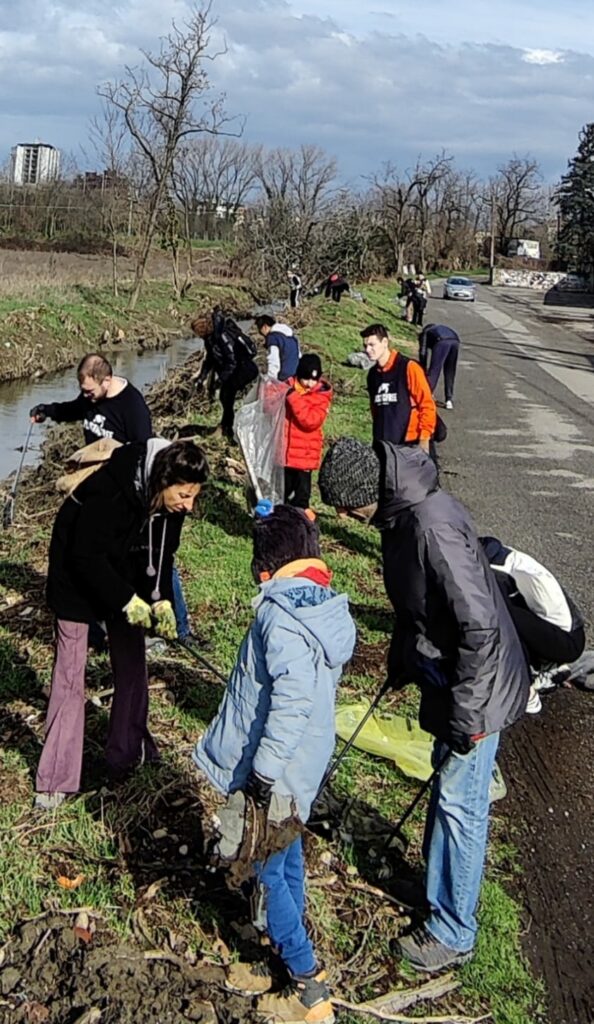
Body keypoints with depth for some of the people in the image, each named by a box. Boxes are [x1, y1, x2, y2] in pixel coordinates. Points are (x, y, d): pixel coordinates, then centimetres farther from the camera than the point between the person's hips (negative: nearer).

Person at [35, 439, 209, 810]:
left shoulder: (171, 501, -16)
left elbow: (162, 554, -3)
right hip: (78, 577, -6)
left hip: (127, 578, 6)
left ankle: (128, 751, 28)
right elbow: (86, 555, -28)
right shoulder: (109, 493, -36)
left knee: (133, 666, 10)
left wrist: (161, 599, -17)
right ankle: (56, 778, 7)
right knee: (70, 675, -2)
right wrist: (127, 601, -27)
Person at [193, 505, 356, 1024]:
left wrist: (265, 772, -27)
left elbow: (292, 699, -33)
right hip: (303, 767, 9)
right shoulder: (327, 607, 2)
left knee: (268, 871, 6)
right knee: (286, 863, 22)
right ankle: (287, 961, 39)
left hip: (273, 772, -9)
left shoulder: (280, 614, -25)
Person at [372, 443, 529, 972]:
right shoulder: (405, 512, 1)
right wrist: (400, 663, 25)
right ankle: (439, 885, 44)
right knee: (447, 789, 24)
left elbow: (480, 626, -30)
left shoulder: (433, 526, -30)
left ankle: (453, 933, 21)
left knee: (460, 804, 5)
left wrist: (467, 713, -24)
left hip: (475, 689, -9)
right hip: (447, 677, 9)